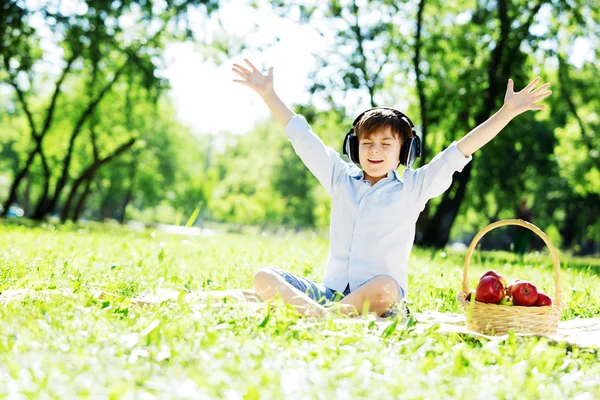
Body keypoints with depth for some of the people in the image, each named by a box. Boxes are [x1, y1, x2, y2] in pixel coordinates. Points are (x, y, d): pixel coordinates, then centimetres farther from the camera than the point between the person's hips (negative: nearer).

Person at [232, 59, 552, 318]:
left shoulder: (413, 186, 9)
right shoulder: (340, 178, 17)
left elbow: (460, 150, 3)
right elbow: (303, 138, 19)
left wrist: (508, 112, -4)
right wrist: (268, 94, 19)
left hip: (381, 298, -3)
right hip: (330, 290, 3)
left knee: (384, 287, -40)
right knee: (264, 277, -22)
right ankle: (310, 310, -47)